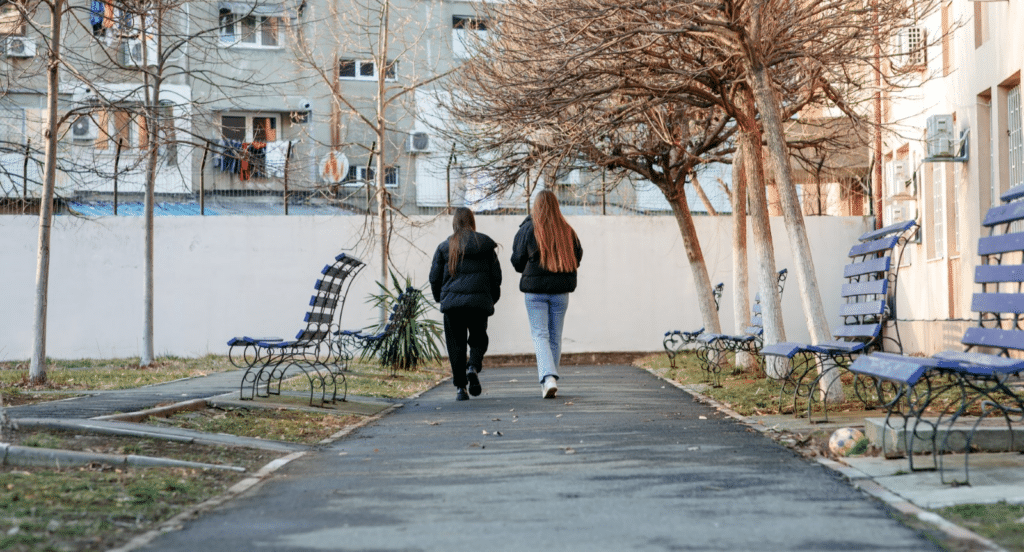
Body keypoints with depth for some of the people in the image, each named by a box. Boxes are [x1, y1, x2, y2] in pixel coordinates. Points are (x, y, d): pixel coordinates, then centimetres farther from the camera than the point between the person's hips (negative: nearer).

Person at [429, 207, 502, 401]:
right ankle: (473, 367, -12)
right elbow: (496, 275, 8)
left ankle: (460, 386, 2)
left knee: (456, 343, 6)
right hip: (479, 302, 0)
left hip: (452, 302, 0)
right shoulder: (485, 244, 6)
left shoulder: (444, 247, 5)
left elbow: (434, 277, 6)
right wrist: (493, 298, 21)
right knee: (478, 339, 16)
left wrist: (440, 298, 22)